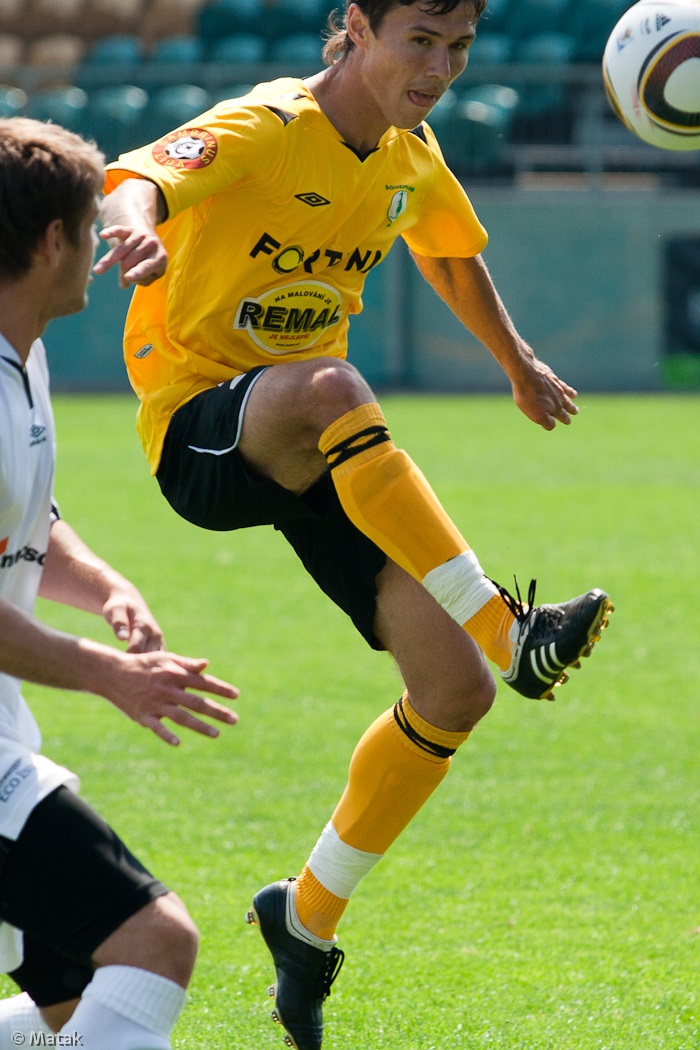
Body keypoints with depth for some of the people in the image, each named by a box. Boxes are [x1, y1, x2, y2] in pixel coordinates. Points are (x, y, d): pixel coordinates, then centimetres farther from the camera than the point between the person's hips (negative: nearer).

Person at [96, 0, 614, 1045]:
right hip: (199, 424, -7)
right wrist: (138, 222, -59)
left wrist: (518, 365, 38)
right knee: (328, 388, -43)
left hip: (312, 452, 7)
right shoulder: (269, 130, -16)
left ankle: (308, 918, 13)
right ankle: (506, 633, -41)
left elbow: (453, 255, 29)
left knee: (455, 691, -6)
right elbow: (135, 178, -35)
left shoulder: (411, 157, 6)